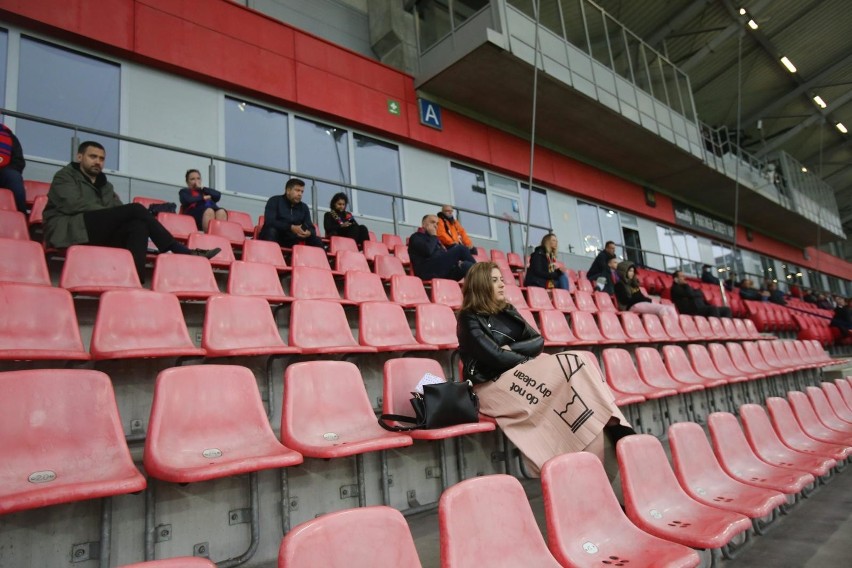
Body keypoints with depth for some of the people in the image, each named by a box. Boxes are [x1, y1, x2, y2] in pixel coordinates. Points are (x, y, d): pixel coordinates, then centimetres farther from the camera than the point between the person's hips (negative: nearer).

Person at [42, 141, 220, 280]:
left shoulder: (104, 185, 28)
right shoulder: (65, 176, 12)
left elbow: (118, 209, 14)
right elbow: (73, 204, -8)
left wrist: (113, 216, -10)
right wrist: (110, 213, -8)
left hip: (100, 235, 5)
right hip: (69, 231, -5)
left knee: (139, 225, -26)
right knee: (135, 209, -22)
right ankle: (183, 252, -24)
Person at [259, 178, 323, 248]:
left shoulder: (304, 207, 11)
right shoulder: (275, 201, -3)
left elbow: (311, 228, 2)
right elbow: (269, 222, -18)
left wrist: (309, 233, -25)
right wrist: (290, 227, -31)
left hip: (293, 241, 4)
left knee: (316, 241, -15)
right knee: (271, 230, -35)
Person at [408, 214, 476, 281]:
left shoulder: (432, 238, 32)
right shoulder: (416, 237, 7)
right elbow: (428, 251, -14)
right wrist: (433, 236, 2)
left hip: (442, 271, 8)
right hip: (428, 271, -8)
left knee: (466, 265, -17)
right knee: (461, 249, -16)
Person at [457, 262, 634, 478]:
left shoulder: (507, 310, 16)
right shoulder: (469, 319, -6)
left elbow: (538, 340, 8)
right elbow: (496, 357, -16)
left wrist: (513, 348, -10)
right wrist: (529, 362, -7)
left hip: (518, 376, 7)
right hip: (492, 386, -7)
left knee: (581, 358, -16)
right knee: (568, 366, -25)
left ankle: (615, 427, -24)